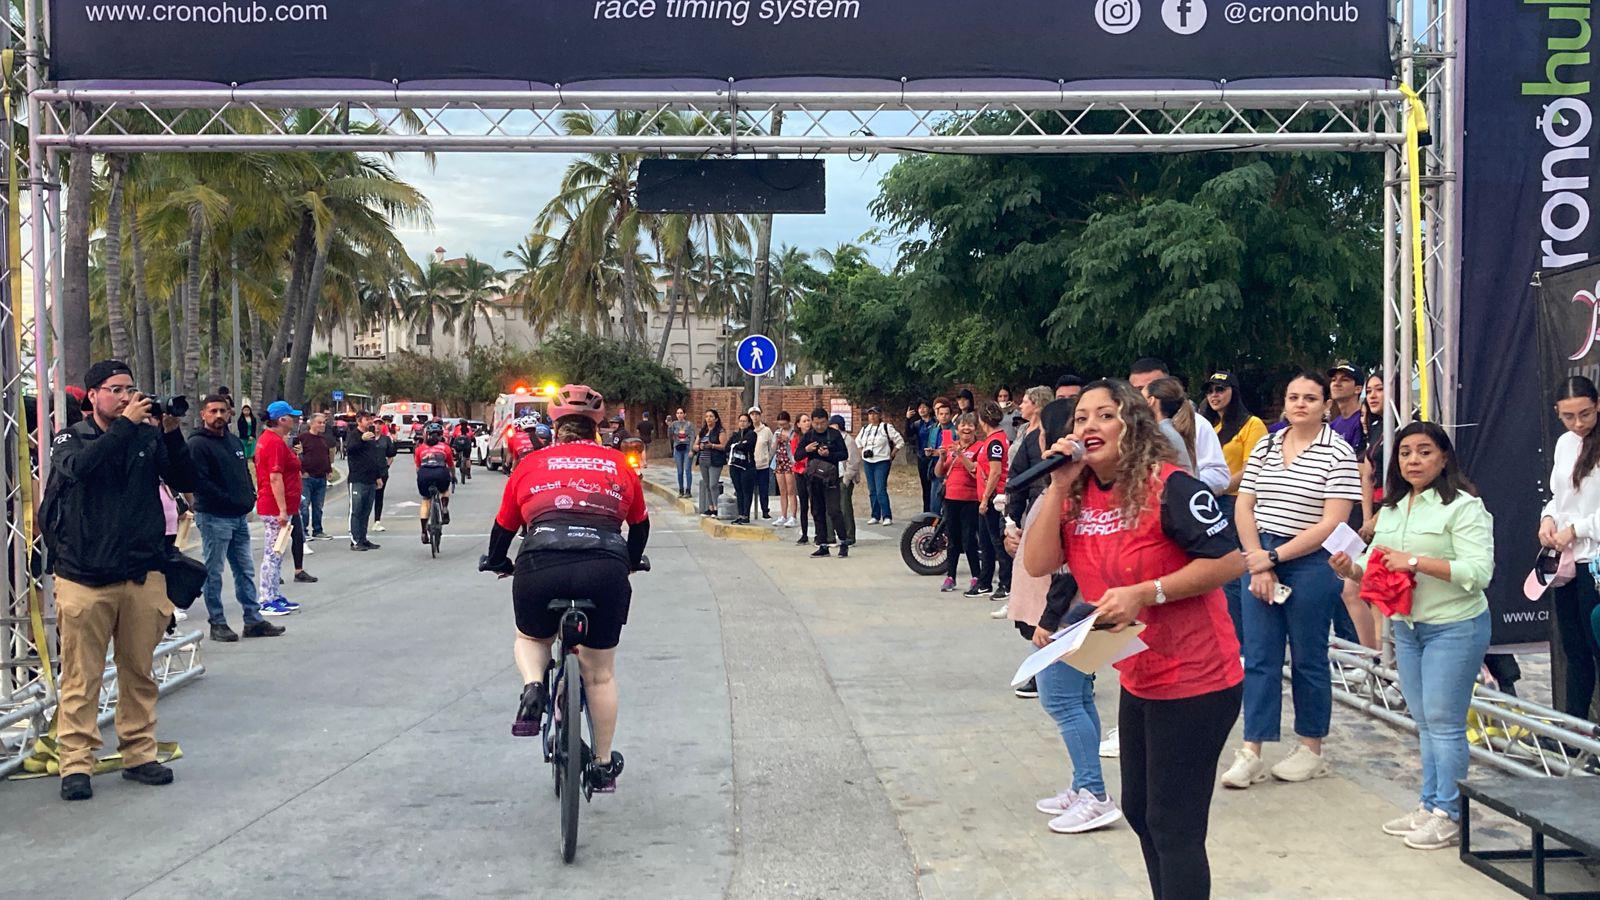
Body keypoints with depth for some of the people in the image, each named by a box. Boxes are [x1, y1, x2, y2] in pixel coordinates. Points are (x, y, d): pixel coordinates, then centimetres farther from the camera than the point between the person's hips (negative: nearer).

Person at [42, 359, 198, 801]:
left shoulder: (149, 436, 8)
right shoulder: (70, 439, 3)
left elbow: (185, 481, 3)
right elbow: (78, 466, -20)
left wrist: (171, 432, -9)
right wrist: (125, 424, -20)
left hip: (143, 575, 3)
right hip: (84, 577, -2)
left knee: (139, 673, 10)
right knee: (81, 677, -1)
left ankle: (138, 754, 20)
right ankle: (75, 764, 6)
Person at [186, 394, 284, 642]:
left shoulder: (234, 441, 15)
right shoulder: (197, 444, -10)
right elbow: (200, 482, -18)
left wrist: (250, 496, 5)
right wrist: (230, 501, -19)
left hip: (239, 516, 8)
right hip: (213, 517, -8)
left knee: (245, 570, 11)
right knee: (213, 573, 1)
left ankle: (253, 620, 17)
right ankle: (217, 624, 7)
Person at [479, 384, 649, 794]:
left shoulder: (532, 464, 16)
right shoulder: (619, 464, 19)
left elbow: (504, 527, 24)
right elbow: (640, 524, 31)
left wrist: (497, 563, 44)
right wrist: (630, 562, 50)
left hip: (541, 565, 0)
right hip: (605, 569, 1)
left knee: (530, 638, 29)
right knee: (600, 673, 17)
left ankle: (533, 687, -1)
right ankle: (604, 767, 26)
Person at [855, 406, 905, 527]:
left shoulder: (886, 428, -6)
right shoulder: (865, 429, 11)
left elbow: (900, 441, -3)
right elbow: (858, 441, 29)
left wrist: (891, 455, -4)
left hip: (882, 463, -6)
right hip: (867, 463, 6)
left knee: (881, 490, -13)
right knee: (872, 491, 8)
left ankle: (887, 517, -9)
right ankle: (875, 516, 14)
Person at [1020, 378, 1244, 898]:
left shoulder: (1169, 488, -19)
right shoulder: (1077, 496, 3)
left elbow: (1229, 561, -21)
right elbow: (1038, 564, -7)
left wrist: (1144, 593, -27)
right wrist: (1058, 486, -14)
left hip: (1194, 683, -8)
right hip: (1138, 681, 9)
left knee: (1174, 827, -1)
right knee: (1139, 812, 21)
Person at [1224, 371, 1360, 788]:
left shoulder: (1338, 453, -6)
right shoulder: (1264, 447, 9)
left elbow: (1332, 523, -13)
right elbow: (1244, 507, 6)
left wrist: (1275, 557, -13)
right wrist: (1258, 563, -5)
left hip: (1310, 564, -4)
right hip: (1261, 559, 4)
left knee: (1308, 660, 7)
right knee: (1258, 658, 4)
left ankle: (1312, 749, 21)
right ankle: (1251, 753, 7)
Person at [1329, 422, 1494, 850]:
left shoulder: (1463, 507, -12)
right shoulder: (1391, 509, 12)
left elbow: (1478, 571, -20)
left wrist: (1416, 561, -24)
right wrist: (1351, 568, -8)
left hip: (1455, 627, -8)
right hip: (1407, 626, 8)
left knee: (1443, 721, -4)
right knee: (1423, 721, 14)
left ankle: (1449, 816, 6)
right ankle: (1429, 806, 23)